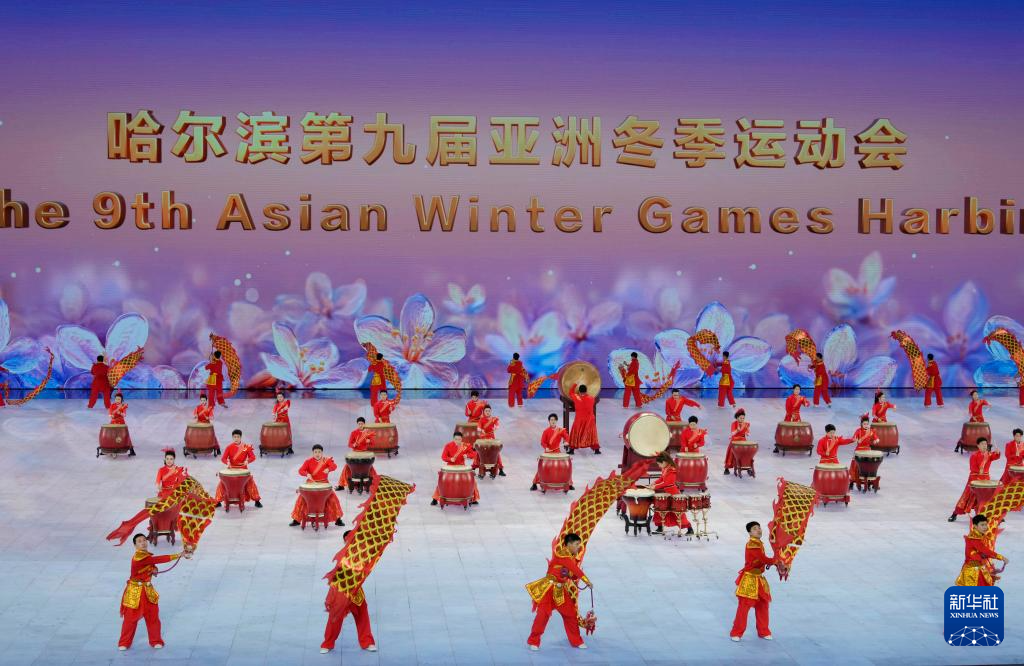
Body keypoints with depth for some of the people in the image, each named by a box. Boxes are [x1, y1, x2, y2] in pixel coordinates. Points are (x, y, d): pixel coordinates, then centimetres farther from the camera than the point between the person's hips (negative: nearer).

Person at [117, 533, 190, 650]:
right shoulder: (138, 557, -23)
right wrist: (179, 555, -29)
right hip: (135, 591, -7)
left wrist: (153, 570, -14)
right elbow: (159, 559, -28)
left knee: (153, 617, 8)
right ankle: (124, 643, 15)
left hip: (148, 590, 7)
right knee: (130, 618, 1)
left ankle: (156, 641, 20)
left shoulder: (147, 555, 5)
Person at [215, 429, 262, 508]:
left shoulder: (246, 447, -6)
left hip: (243, 469, -1)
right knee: (222, 483, -6)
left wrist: (247, 461, -26)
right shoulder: (229, 447, -4)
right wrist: (227, 462, -27)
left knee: (251, 482, -11)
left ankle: (257, 501, 1)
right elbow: (223, 458, -5)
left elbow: (253, 457, -6)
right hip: (232, 469, 1)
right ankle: (218, 501, 9)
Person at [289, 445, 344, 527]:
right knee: (301, 499, -9)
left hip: (324, 483, 0)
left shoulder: (326, 460, -3)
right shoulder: (308, 461, -3)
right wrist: (307, 474, -31)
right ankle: (296, 519, 6)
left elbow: (334, 466, -19)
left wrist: (328, 469, -41)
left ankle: (338, 519, 4)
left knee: (333, 498, -11)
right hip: (311, 484, 0)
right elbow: (301, 470, -10)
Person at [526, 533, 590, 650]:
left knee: (571, 614, 9)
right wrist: (586, 580, -30)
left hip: (561, 590, 8)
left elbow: (573, 574, 1)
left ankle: (577, 641, 22)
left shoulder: (573, 557, 6)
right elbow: (574, 569, -28)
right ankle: (534, 641, 6)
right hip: (549, 588, -8)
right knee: (543, 614, -7)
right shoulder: (562, 554, -20)